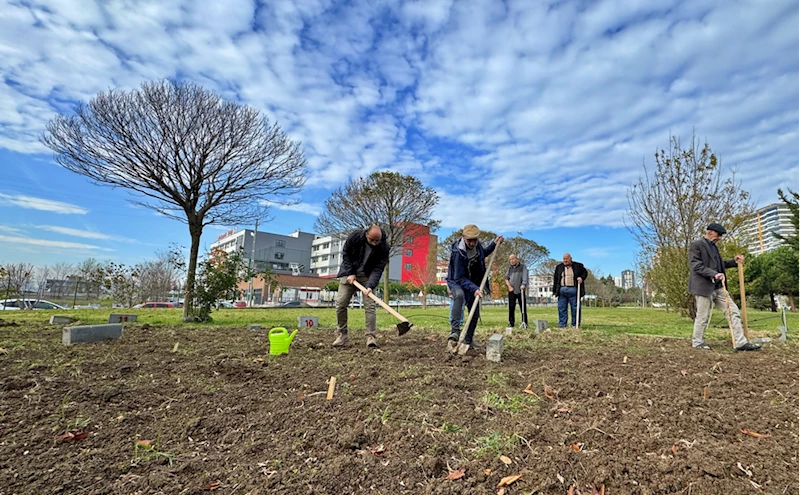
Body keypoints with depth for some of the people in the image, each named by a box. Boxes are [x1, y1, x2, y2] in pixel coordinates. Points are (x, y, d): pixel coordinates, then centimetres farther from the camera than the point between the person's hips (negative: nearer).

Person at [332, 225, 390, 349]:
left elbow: (378, 269, -20)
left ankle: (371, 337, -9)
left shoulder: (384, 248, -20)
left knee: (369, 305, -12)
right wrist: (350, 273, -12)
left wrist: (370, 286, -33)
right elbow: (346, 254, -5)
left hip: (367, 276, 0)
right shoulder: (355, 236, -19)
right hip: (350, 273, 1)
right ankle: (342, 336, 5)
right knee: (340, 303, -6)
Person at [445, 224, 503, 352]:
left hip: (473, 283, 7)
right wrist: (474, 289, -39)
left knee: (475, 312, 9)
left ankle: (468, 341, 26)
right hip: (456, 282, -7)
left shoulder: (477, 245, -10)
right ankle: (455, 332, -45)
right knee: (459, 295, -41)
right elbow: (460, 278, -29)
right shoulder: (458, 252, -31)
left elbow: (483, 254, 16)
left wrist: (494, 244, 4)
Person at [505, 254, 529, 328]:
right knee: (511, 307, 2)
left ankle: (525, 323, 3)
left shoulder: (523, 267, 3)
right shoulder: (510, 268, 15)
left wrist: (523, 284, -28)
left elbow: (525, 276, -11)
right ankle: (511, 323, 7)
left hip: (520, 290, -3)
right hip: (512, 291, 3)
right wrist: (509, 286, -2)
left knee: (523, 308, -2)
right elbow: (506, 278, 14)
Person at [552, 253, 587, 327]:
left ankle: (575, 325, 9)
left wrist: (581, 277, -6)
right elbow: (555, 279, 12)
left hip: (573, 290, -2)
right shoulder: (559, 267, 13)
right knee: (561, 308, 2)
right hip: (562, 290, 2)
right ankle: (562, 325, 8)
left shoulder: (578, 266, 7)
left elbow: (585, 272, 16)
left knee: (575, 308, 0)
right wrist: (555, 291, 7)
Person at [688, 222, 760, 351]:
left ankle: (740, 342, 8)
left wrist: (734, 261, 11)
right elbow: (696, 265, -17)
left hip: (718, 287, 9)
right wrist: (714, 274, -26)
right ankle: (697, 342, 14)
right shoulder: (696, 245, -9)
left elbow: (718, 264, 26)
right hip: (704, 287, -9)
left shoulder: (713, 246, 19)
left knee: (733, 311, 4)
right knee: (703, 316, 0)